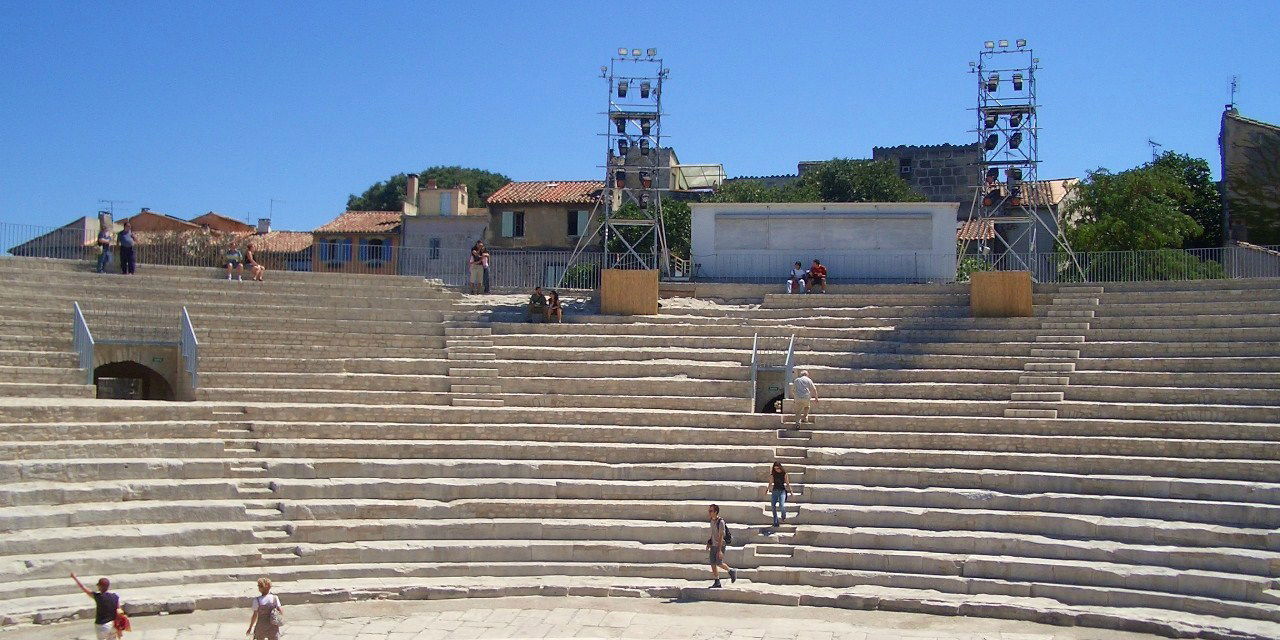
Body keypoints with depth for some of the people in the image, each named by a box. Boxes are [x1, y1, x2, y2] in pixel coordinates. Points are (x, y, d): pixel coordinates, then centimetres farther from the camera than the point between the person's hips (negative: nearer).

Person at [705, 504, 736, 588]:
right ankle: (717, 583, 9)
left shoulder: (720, 521, -20)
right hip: (713, 545, 8)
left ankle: (731, 572, 17)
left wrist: (719, 550, -25)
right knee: (713, 564, 3)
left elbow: (721, 536, -22)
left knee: (719, 563, -9)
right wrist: (709, 543, 20)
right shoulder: (712, 520, 5)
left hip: (720, 545, -8)